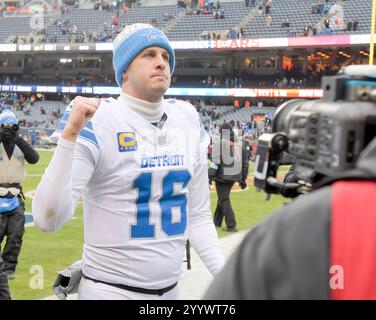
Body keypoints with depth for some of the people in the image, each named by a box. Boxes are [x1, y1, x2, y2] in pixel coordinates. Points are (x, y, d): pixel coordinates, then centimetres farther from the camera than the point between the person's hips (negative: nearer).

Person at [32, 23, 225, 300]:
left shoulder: (187, 119, 3)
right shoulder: (96, 120, -13)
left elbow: (197, 215, 10)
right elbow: (47, 220, -21)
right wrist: (69, 136, -29)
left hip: (170, 288, 5)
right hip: (110, 288, -5)